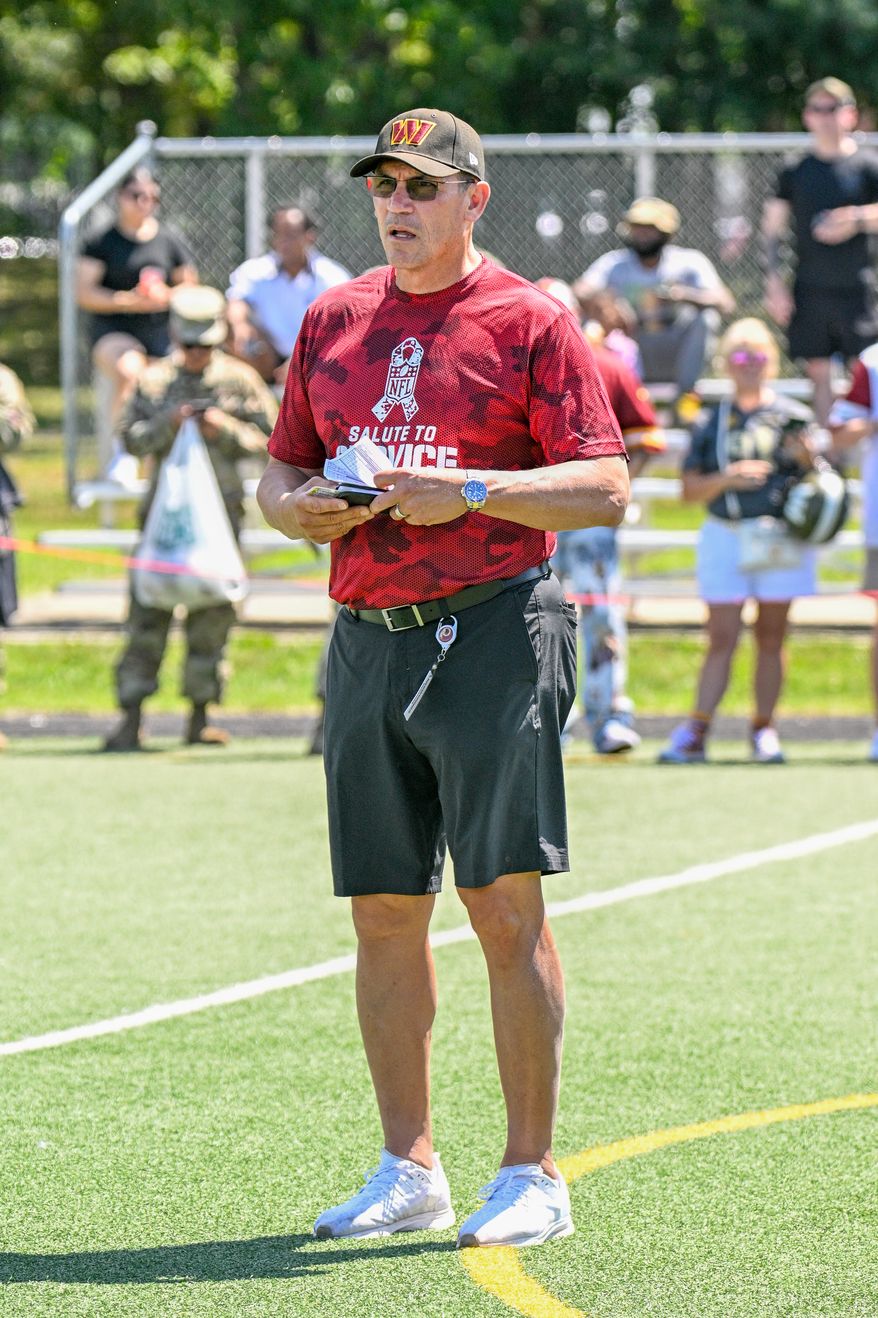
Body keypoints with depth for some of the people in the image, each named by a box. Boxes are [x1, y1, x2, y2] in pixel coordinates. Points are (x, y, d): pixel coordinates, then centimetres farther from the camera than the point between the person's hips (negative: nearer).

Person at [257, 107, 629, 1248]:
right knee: (383, 912, 7)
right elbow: (280, 473, 22)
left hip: (493, 632, -6)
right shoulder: (334, 320, 16)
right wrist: (299, 506, -1)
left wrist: (470, 490, -19)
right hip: (367, 638, 6)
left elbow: (603, 487, -7)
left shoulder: (530, 321, -1)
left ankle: (533, 1175, -3)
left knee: (505, 905, -8)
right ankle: (410, 1171, 16)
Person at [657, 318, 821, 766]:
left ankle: (764, 729, 9)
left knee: (771, 638, 3)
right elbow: (690, 488, 5)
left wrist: (808, 459, -15)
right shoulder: (712, 422, 8)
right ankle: (695, 732, -8)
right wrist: (728, 477, -13)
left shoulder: (792, 416, 6)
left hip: (782, 538, 0)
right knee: (721, 638, -5)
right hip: (725, 536, 0)